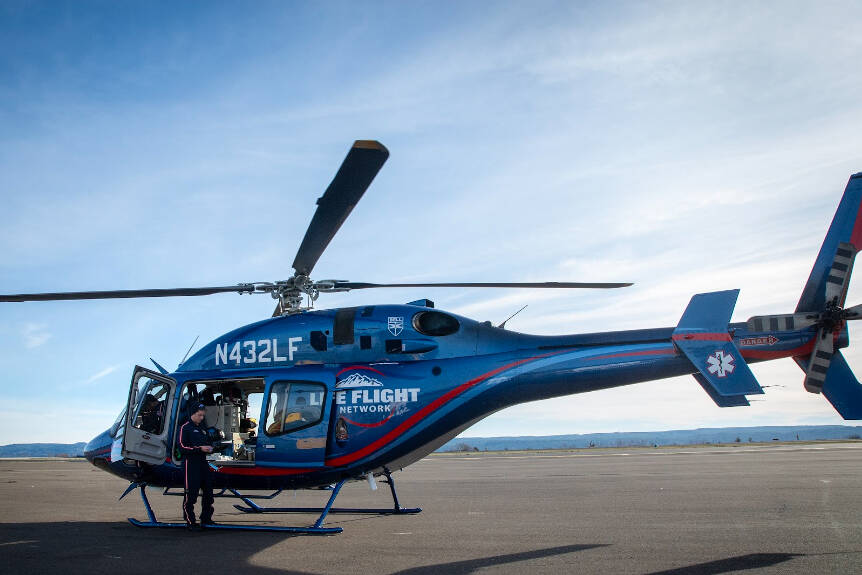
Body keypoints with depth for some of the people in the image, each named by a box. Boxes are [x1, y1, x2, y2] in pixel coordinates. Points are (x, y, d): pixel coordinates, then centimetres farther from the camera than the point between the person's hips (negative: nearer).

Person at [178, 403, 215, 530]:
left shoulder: (202, 428, 21)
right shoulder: (185, 428, -4)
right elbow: (182, 447, -12)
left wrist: (209, 447, 7)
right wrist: (199, 449, -18)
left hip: (203, 462, 8)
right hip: (191, 463, -8)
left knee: (208, 491, 9)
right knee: (191, 493, -6)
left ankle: (206, 519, 19)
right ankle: (190, 521, 1)